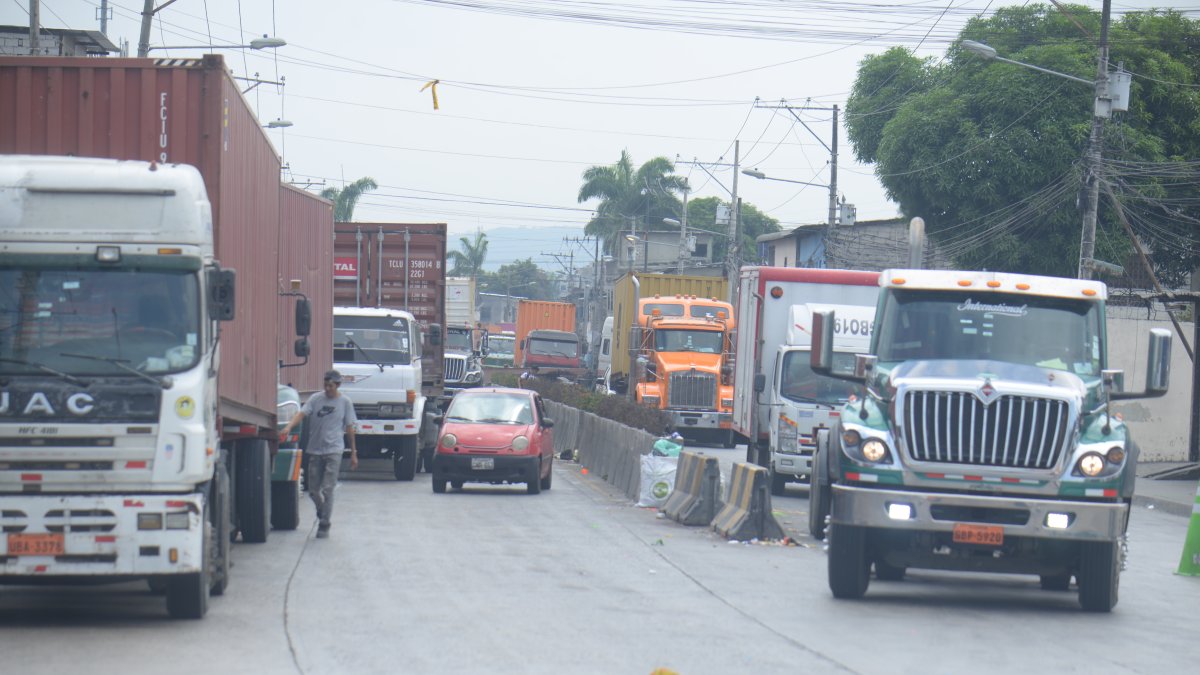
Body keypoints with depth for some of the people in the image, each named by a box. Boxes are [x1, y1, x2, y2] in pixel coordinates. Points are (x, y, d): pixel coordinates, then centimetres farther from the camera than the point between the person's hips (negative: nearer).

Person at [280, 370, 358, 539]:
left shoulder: (345, 402, 1)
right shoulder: (316, 399, 1)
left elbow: (349, 428, 6)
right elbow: (302, 413, -11)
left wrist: (353, 453, 8)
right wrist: (289, 427, -30)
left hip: (333, 450, -2)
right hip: (315, 450, 2)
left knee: (327, 489, -8)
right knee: (313, 489, 8)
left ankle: (324, 525, 0)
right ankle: (321, 512, 35)